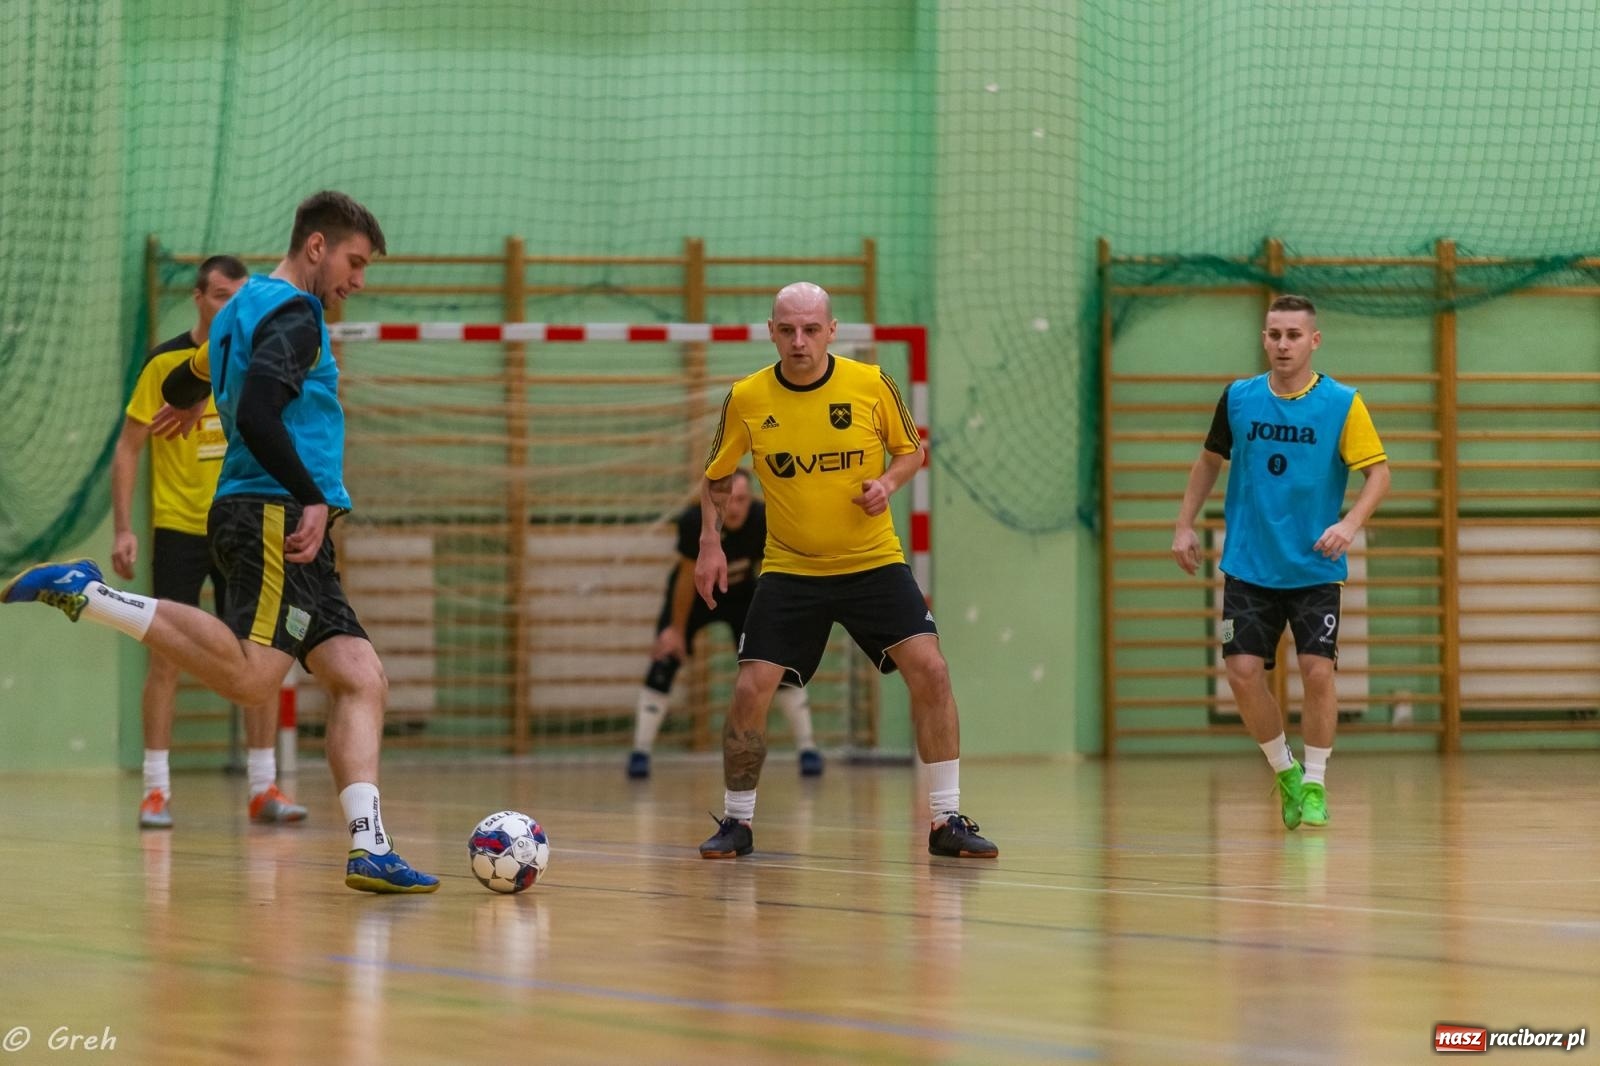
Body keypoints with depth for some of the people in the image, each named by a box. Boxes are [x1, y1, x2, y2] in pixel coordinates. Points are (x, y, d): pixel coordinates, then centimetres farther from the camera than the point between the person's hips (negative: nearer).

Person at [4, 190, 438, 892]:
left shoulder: (247, 307, 23)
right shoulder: (292, 314, -7)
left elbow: (186, 382, 40)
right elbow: (257, 414, -22)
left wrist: (187, 398, 63)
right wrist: (312, 498, -20)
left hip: (284, 523, 10)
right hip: (274, 514, -10)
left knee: (361, 678, 0)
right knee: (250, 678, -25)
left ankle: (369, 849, -10)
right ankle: (88, 594, -20)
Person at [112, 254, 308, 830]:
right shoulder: (165, 363, -6)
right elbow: (128, 449, -4)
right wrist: (123, 528, -11)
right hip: (178, 529, -3)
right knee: (167, 658, -3)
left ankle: (263, 788, 7)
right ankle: (156, 791, 3)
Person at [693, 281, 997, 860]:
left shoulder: (871, 383, -8)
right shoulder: (746, 398, -6)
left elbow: (911, 450, 6)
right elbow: (717, 477, 9)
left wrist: (889, 482, -14)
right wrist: (711, 544, -4)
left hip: (873, 562, 0)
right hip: (789, 570, 0)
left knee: (929, 670, -14)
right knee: (750, 691, -9)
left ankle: (946, 821, -3)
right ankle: (736, 822, 13)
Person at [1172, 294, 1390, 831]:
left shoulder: (1342, 403, -7)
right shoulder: (1238, 398, 2)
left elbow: (1378, 471, -7)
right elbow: (1210, 460, 16)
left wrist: (1349, 524, -23)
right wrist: (1185, 525, 10)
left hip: (1315, 569, -2)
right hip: (1249, 565, 2)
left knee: (1317, 670, -11)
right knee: (1243, 672, -7)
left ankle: (1314, 784, 7)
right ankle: (1284, 770, 16)